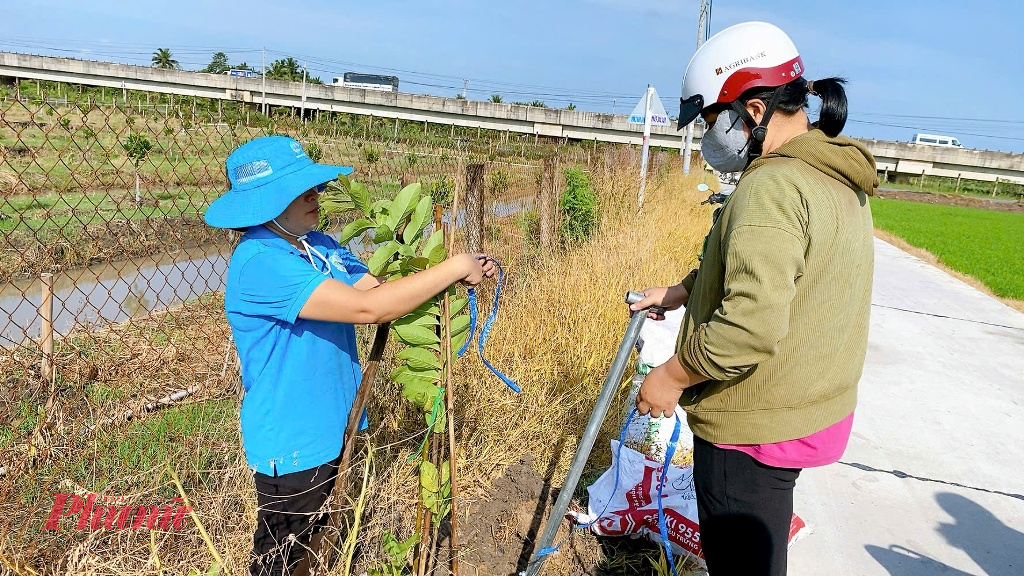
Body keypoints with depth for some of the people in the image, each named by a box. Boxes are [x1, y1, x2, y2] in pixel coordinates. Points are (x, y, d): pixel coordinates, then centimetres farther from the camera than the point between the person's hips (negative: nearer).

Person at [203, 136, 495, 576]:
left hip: (333, 427, 8)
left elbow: (378, 289, -3)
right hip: (291, 445, -8)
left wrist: (464, 276, -16)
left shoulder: (319, 245, 1)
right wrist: (453, 267, -27)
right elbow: (367, 308, -34)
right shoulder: (260, 263, -27)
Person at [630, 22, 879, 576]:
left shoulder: (773, 186, -25)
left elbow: (751, 326, -33)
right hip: (816, 411, 10)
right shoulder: (836, 178, 8)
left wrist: (672, 375, -19)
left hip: (753, 427, -10)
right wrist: (683, 291, 16)